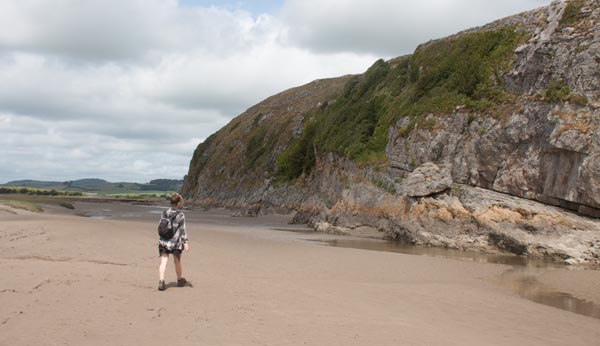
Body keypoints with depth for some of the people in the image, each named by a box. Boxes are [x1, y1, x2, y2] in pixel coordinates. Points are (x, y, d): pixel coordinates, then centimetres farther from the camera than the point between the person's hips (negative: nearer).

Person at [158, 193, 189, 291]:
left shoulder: (164, 213, 3)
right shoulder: (180, 215, -11)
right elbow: (182, 230, -11)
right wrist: (185, 242, -8)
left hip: (163, 241, 3)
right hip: (175, 242, -3)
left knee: (163, 262, -1)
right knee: (177, 261, 15)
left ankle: (161, 280, -18)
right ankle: (180, 280, 33)